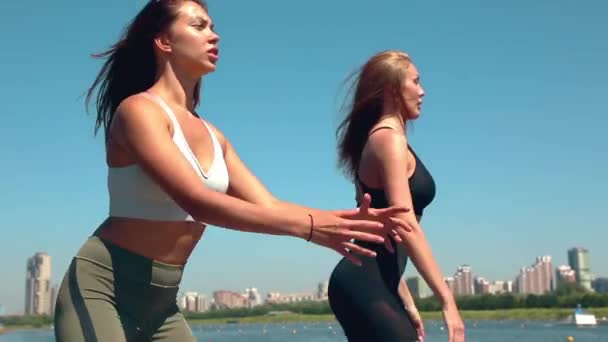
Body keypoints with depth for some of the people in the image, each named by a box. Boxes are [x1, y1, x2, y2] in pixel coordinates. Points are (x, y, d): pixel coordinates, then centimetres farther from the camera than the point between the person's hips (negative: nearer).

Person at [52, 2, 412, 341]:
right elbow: (197, 201, -28)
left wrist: (342, 218, -11)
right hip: (102, 290, -8)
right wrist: (307, 225, -33)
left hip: (160, 302, 8)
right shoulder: (138, 109, -15)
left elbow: (267, 206, 6)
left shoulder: (212, 136, 11)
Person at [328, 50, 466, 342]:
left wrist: (406, 302, 24)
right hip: (366, 285, -10)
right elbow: (405, 226, -20)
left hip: (368, 282, 10)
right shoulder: (389, 139, -8)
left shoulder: (378, 139, 21)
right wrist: (447, 300, -21)